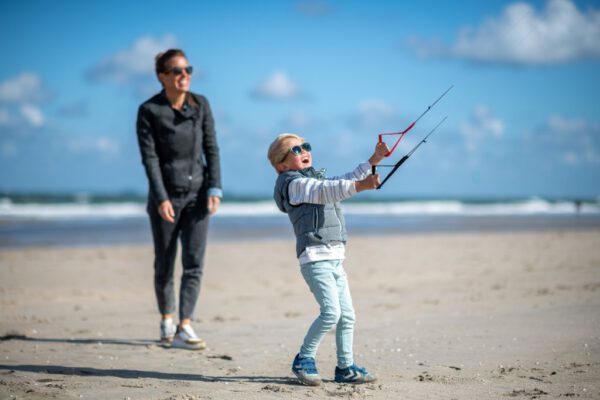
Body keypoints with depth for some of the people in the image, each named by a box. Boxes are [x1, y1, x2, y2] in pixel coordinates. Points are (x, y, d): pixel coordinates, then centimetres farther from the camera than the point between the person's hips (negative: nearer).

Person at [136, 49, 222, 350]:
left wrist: (215, 189, -6)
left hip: (197, 193, 2)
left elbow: (211, 149, 2)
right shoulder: (149, 111, -8)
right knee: (164, 266, 8)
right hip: (165, 195, -2)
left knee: (194, 263, -8)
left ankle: (184, 329, -9)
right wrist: (161, 199, -19)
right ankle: (166, 321, 28)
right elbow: (149, 158, -12)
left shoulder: (200, 104, 0)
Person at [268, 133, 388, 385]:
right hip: (315, 258, -9)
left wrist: (374, 160, 24)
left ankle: (345, 367, 15)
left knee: (347, 315, 7)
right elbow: (327, 191, -23)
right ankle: (303, 361, -4)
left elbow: (346, 182, 31)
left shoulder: (316, 179, 24)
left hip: (335, 259, 9)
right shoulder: (295, 183, -7)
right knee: (331, 312, -18)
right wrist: (360, 185, -35)